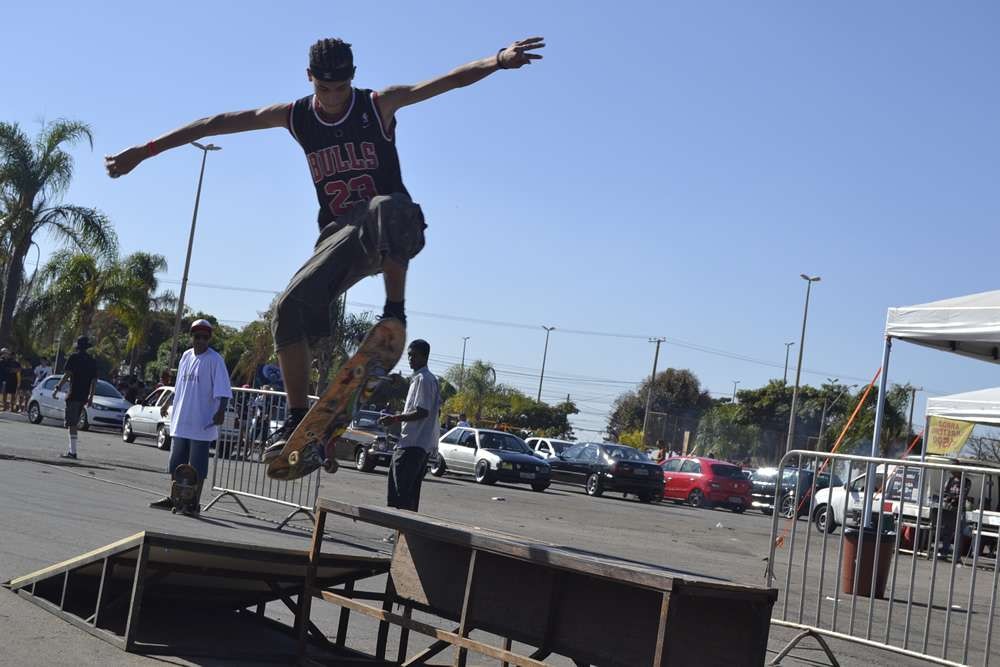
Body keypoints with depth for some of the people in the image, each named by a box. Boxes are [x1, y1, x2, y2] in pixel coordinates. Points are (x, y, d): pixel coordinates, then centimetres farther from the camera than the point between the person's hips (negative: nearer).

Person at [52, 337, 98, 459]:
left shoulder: (74, 357, -4)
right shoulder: (93, 361, 13)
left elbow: (67, 375, -12)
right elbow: (94, 381, 13)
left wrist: (57, 388, -8)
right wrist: (91, 396, 19)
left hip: (73, 395, -6)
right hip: (84, 397, 6)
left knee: (72, 424, -7)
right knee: (75, 423, 17)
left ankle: (73, 452, -13)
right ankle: (71, 450, 19)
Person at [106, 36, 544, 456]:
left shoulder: (378, 105, -6)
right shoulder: (295, 116, 4)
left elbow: (450, 80, -19)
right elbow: (217, 124, 4)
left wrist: (499, 60, -38)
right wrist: (146, 150, 2)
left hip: (394, 232, -4)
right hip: (340, 236, 4)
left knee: (386, 208, -41)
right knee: (289, 308, -17)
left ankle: (394, 314, -33)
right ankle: (297, 418, -8)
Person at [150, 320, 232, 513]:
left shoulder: (214, 360, -10)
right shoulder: (186, 356, 12)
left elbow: (223, 391, -16)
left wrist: (221, 411, -28)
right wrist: (167, 404, 28)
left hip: (201, 424, -7)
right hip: (180, 422, 7)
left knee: (197, 466, -2)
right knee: (176, 463, 14)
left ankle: (194, 503, 3)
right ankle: (173, 499, 24)